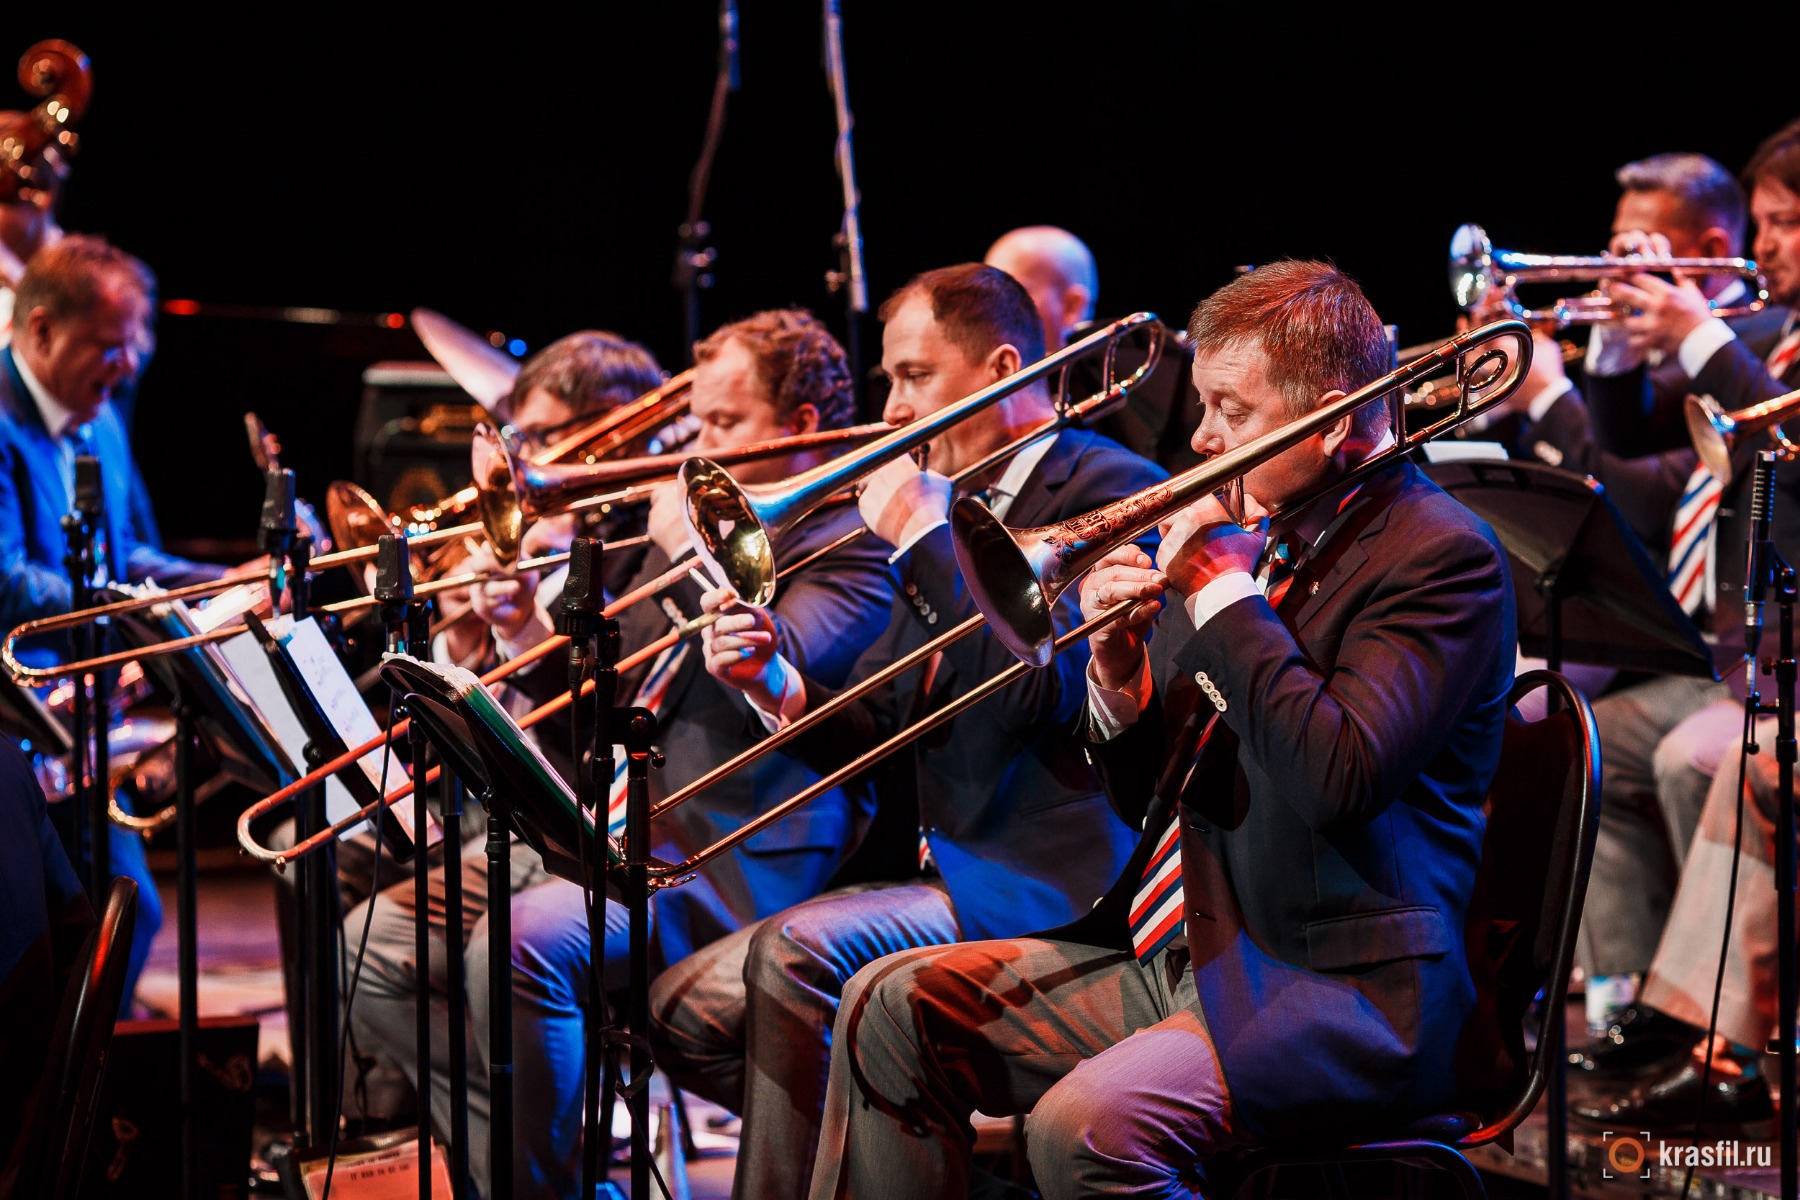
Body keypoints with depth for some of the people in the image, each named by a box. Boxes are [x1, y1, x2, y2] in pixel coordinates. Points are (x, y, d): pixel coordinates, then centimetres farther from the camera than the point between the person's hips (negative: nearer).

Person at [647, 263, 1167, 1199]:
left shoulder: (1113, 490, -7)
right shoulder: (954, 509, 18)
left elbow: (1042, 691, -22)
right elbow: (876, 730, 16)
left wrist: (923, 538, -14)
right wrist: (780, 688, -5)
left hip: (1040, 879, -9)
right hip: (933, 868, 9)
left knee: (797, 953, -30)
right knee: (682, 1013, -2)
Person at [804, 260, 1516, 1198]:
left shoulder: (1443, 556, -10)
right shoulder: (1251, 539, 13)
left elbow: (1339, 778, -26)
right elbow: (1148, 803, 18)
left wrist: (1219, 591, -15)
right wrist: (1120, 679, -4)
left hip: (1347, 986, -9)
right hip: (1178, 952, 9)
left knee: (1085, 1124, -31)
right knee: (892, 1009, 3)